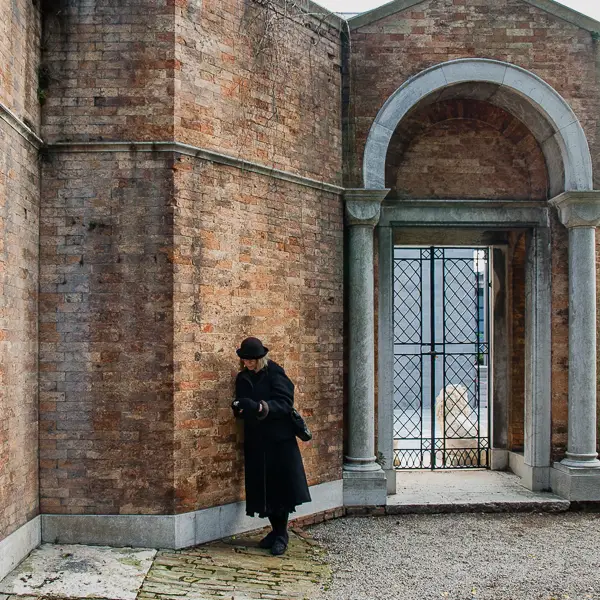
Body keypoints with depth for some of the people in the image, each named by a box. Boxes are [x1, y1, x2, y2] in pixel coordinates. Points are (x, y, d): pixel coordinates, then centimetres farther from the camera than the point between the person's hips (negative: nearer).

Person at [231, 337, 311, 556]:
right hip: (255, 441, 5)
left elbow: (285, 403, -17)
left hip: (278, 440, -5)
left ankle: (281, 534, 9)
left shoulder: (275, 374, -9)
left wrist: (260, 407, -30)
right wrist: (239, 408, -9)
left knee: (280, 485, -3)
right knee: (262, 488, 6)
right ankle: (276, 531, 20)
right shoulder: (242, 378, 9)